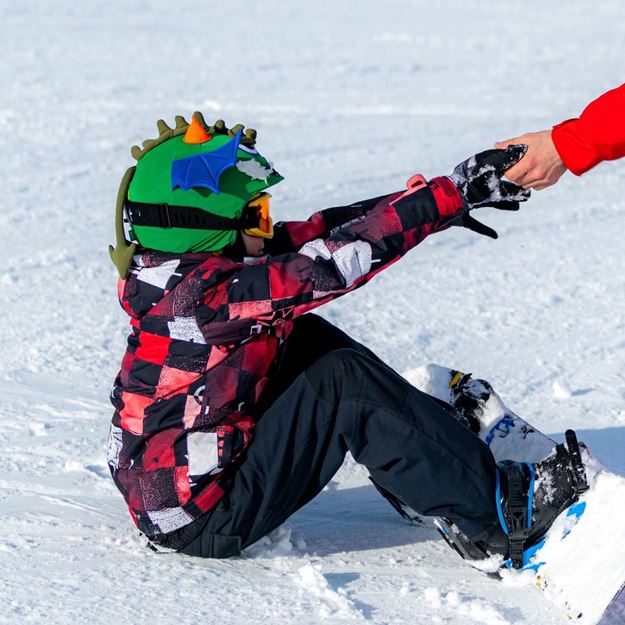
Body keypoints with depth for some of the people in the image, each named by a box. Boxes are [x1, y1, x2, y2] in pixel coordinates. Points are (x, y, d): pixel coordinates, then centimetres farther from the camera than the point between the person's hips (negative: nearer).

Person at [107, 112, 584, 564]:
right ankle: (493, 511, -10)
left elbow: (318, 232, -1)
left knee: (306, 339, 8)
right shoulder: (208, 296, -26)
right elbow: (333, 261, -30)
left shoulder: (184, 272, 1)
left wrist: (442, 200, -3)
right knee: (343, 382, -17)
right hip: (199, 525, -10)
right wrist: (447, 197, -24)